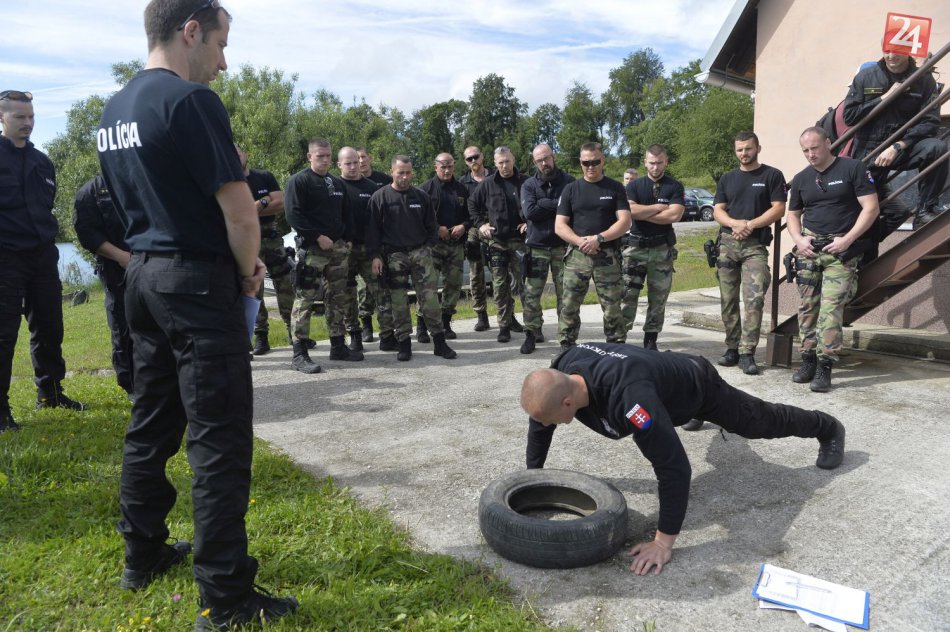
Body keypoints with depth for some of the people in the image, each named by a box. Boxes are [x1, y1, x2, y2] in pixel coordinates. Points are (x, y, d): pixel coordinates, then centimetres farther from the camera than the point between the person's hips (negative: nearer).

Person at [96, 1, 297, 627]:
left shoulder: (114, 110, 13)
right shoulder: (192, 100, -15)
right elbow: (238, 207, -20)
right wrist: (250, 269, -2)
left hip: (142, 274, 9)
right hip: (199, 283, -9)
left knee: (152, 423, 18)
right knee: (219, 440, -5)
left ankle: (143, 555, 32)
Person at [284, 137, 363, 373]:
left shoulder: (337, 183, 18)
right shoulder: (299, 181, -3)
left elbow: (346, 214, 23)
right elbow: (293, 214, -13)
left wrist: (348, 239, 8)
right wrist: (318, 237, -17)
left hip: (339, 247, 7)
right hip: (312, 247, -7)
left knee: (338, 298, 10)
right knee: (305, 298, -10)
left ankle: (338, 346, 19)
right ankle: (299, 353, -8)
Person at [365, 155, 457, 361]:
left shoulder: (421, 197, 10)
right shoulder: (380, 197, 1)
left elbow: (431, 225, 17)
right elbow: (372, 229, -1)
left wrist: (429, 247, 5)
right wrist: (375, 256, -7)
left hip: (420, 252, 2)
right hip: (394, 256, -2)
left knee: (430, 297, -4)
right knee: (398, 303, 1)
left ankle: (439, 342, 3)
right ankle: (404, 344, 11)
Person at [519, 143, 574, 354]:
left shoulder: (569, 181, 3)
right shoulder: (529, 185, 5)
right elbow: (529, 211, -12)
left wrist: (544, 205, -12)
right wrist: (556, 204, -11)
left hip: (563, 246, -1)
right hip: (536, 246, 1)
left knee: (565, 293, 3)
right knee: (531, 294, 0)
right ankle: (531, 333, 9)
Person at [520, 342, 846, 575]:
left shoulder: (626, 395, -52)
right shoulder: (562, 371, -29)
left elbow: (674, 466, -49)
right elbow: (539, 423, -9)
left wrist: (664, 541, -43)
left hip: (698, 385, -6)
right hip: (671, 372, 6)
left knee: (761, 421, 20)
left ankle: (829, 429, 48)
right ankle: (696, 418, 76)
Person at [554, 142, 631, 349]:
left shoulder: (615, 188, 7)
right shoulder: (571, 189, 10)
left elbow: (625, 222, -3)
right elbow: (559, 226, 4)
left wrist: (599, 238, -17)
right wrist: (580, 242, -13)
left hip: (607, 256, -1)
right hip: (576, 255, 1)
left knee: (612, 307, 0)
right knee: (568, 306, -1)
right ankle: (566, 348, 8)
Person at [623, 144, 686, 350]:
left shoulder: (675, 187, 4)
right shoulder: (634, 185, 7)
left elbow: (675, 215, -13)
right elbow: (630, 211, -11)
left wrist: (643, 213, -9)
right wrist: (659, 207, -7)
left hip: (662, 249, 0)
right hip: (635, 246, 0)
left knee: (658, 298, 6)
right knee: (627, 294, -6)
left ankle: (651, 341, 16)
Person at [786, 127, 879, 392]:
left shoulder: (853, 169, -3)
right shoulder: (801, 178, 12)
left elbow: (871, 208, -7)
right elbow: (793, 214, 20)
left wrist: (847, 240, -15)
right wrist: (798, 239, 1)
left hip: (841, 250, -5)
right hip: (809, 248, 5)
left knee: (831, 308, -11)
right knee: (807, 307, 5)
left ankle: (824, 366, -7)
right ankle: (808, 360, 14)